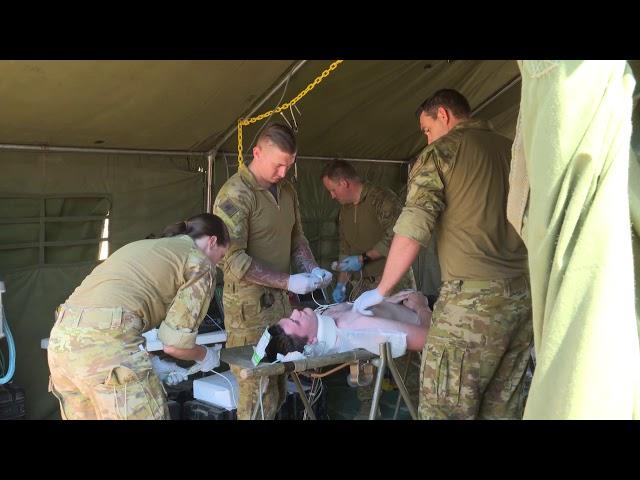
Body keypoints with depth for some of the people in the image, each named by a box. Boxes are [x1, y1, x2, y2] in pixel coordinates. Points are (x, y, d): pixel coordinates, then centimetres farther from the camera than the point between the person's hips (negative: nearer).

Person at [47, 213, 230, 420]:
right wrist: (204, 355, 22)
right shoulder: (200, 263, 7)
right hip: (105, 342, -8)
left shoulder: (142, 246, 29)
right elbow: (175, 343, 1)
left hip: (61, 340, 9)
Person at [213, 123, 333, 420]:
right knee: (258, 397, -2)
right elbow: (233, 259, -20)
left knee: (277, 390, 14)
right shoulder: (235, 194, -14)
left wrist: (312, 269, 2)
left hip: (281, 302, 7)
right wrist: (288, 281, -19)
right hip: (250, 305, -7)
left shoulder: (287, 190, 11)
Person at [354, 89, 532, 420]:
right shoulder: (512, 150, 16)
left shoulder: (441, 151, -1)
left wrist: (380, 291, 2)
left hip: (475, 295, -7)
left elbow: (412, 231, -8)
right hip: (526, 294, 7)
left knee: (445, 407, -1)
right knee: (502, 406, 12)